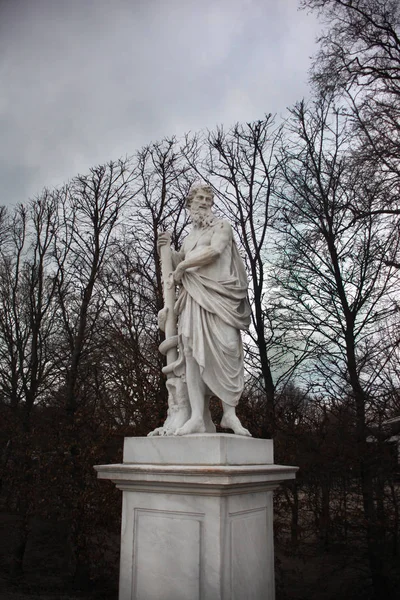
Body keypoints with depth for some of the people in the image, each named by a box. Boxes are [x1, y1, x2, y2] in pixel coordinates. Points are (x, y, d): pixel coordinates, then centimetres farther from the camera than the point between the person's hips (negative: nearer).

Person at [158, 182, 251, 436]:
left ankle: (230, 413, -11)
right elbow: (181, 263, 39)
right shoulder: (190, 236, 28)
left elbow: (214, 251, -7)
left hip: (218, 294, -3)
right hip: (193, 298, 4)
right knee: (194, 352, -12)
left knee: (226, 348, -15)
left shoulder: (222, 225, 13)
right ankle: (199, 417, -18)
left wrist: (182, 266, 0)